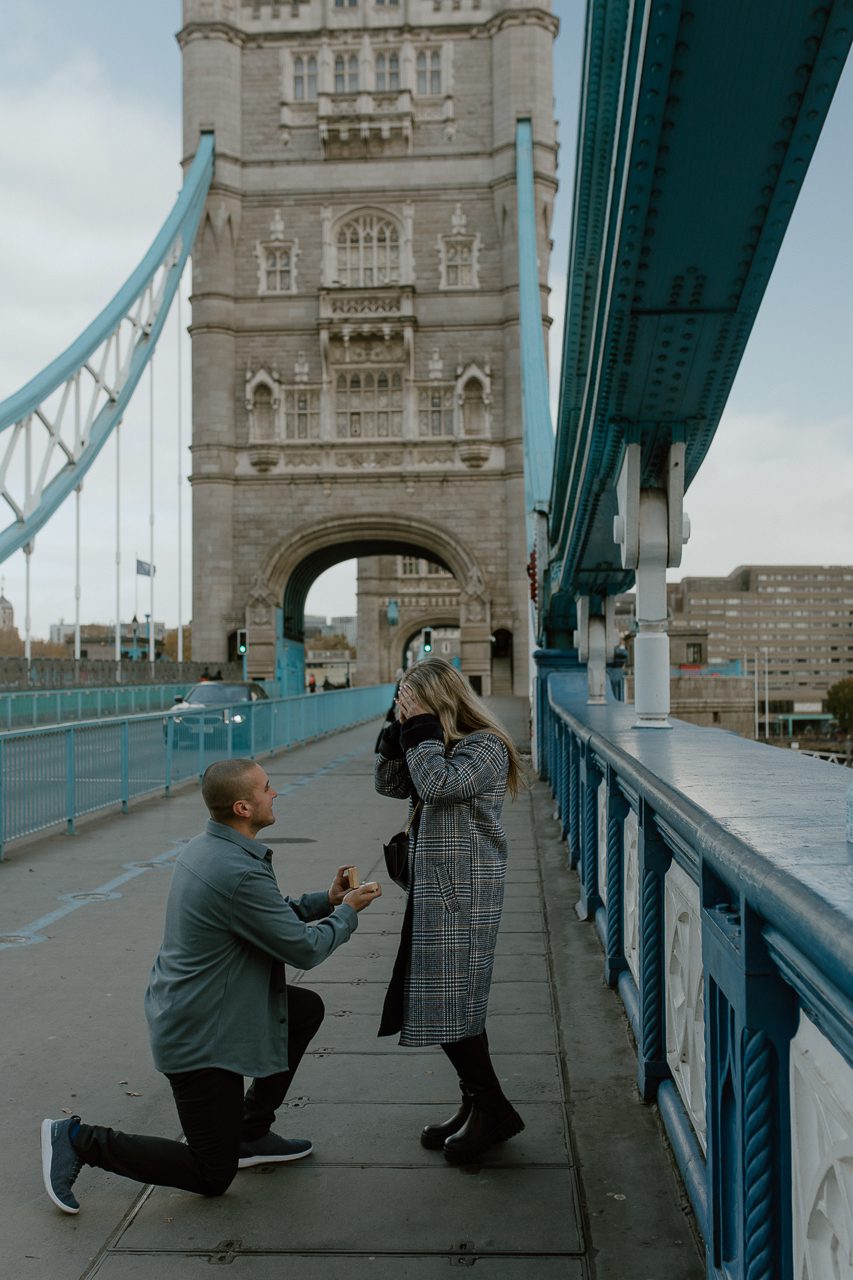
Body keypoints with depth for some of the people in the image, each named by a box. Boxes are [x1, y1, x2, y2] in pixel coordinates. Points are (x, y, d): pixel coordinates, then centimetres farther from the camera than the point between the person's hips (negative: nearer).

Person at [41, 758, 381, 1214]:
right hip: (201, 1036, -9)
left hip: (184, 1010, 9)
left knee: (308, 1009, 18)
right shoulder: (241, 874, -29)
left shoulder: (204, 848, 1)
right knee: (212, 1177, 5)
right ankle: (80, 1140, 6)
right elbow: (304, 949, -19)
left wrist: (326, 900, 6)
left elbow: (270, 916, 15)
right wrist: (348, 911, -3)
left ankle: (251, 1135, 25)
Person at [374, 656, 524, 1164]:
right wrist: (401, 732, 1)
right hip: (436, 889, 9)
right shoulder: (440, 746, 13)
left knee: (451, 1003, -4)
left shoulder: (485, 746, -13)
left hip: (463, 893, -9)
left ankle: (492, 1110, 12)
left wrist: (421, 729, -15)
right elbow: (390, 784, 13)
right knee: (451, 1005, 14)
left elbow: (437, 784, -27)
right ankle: (479, 1106, 26)